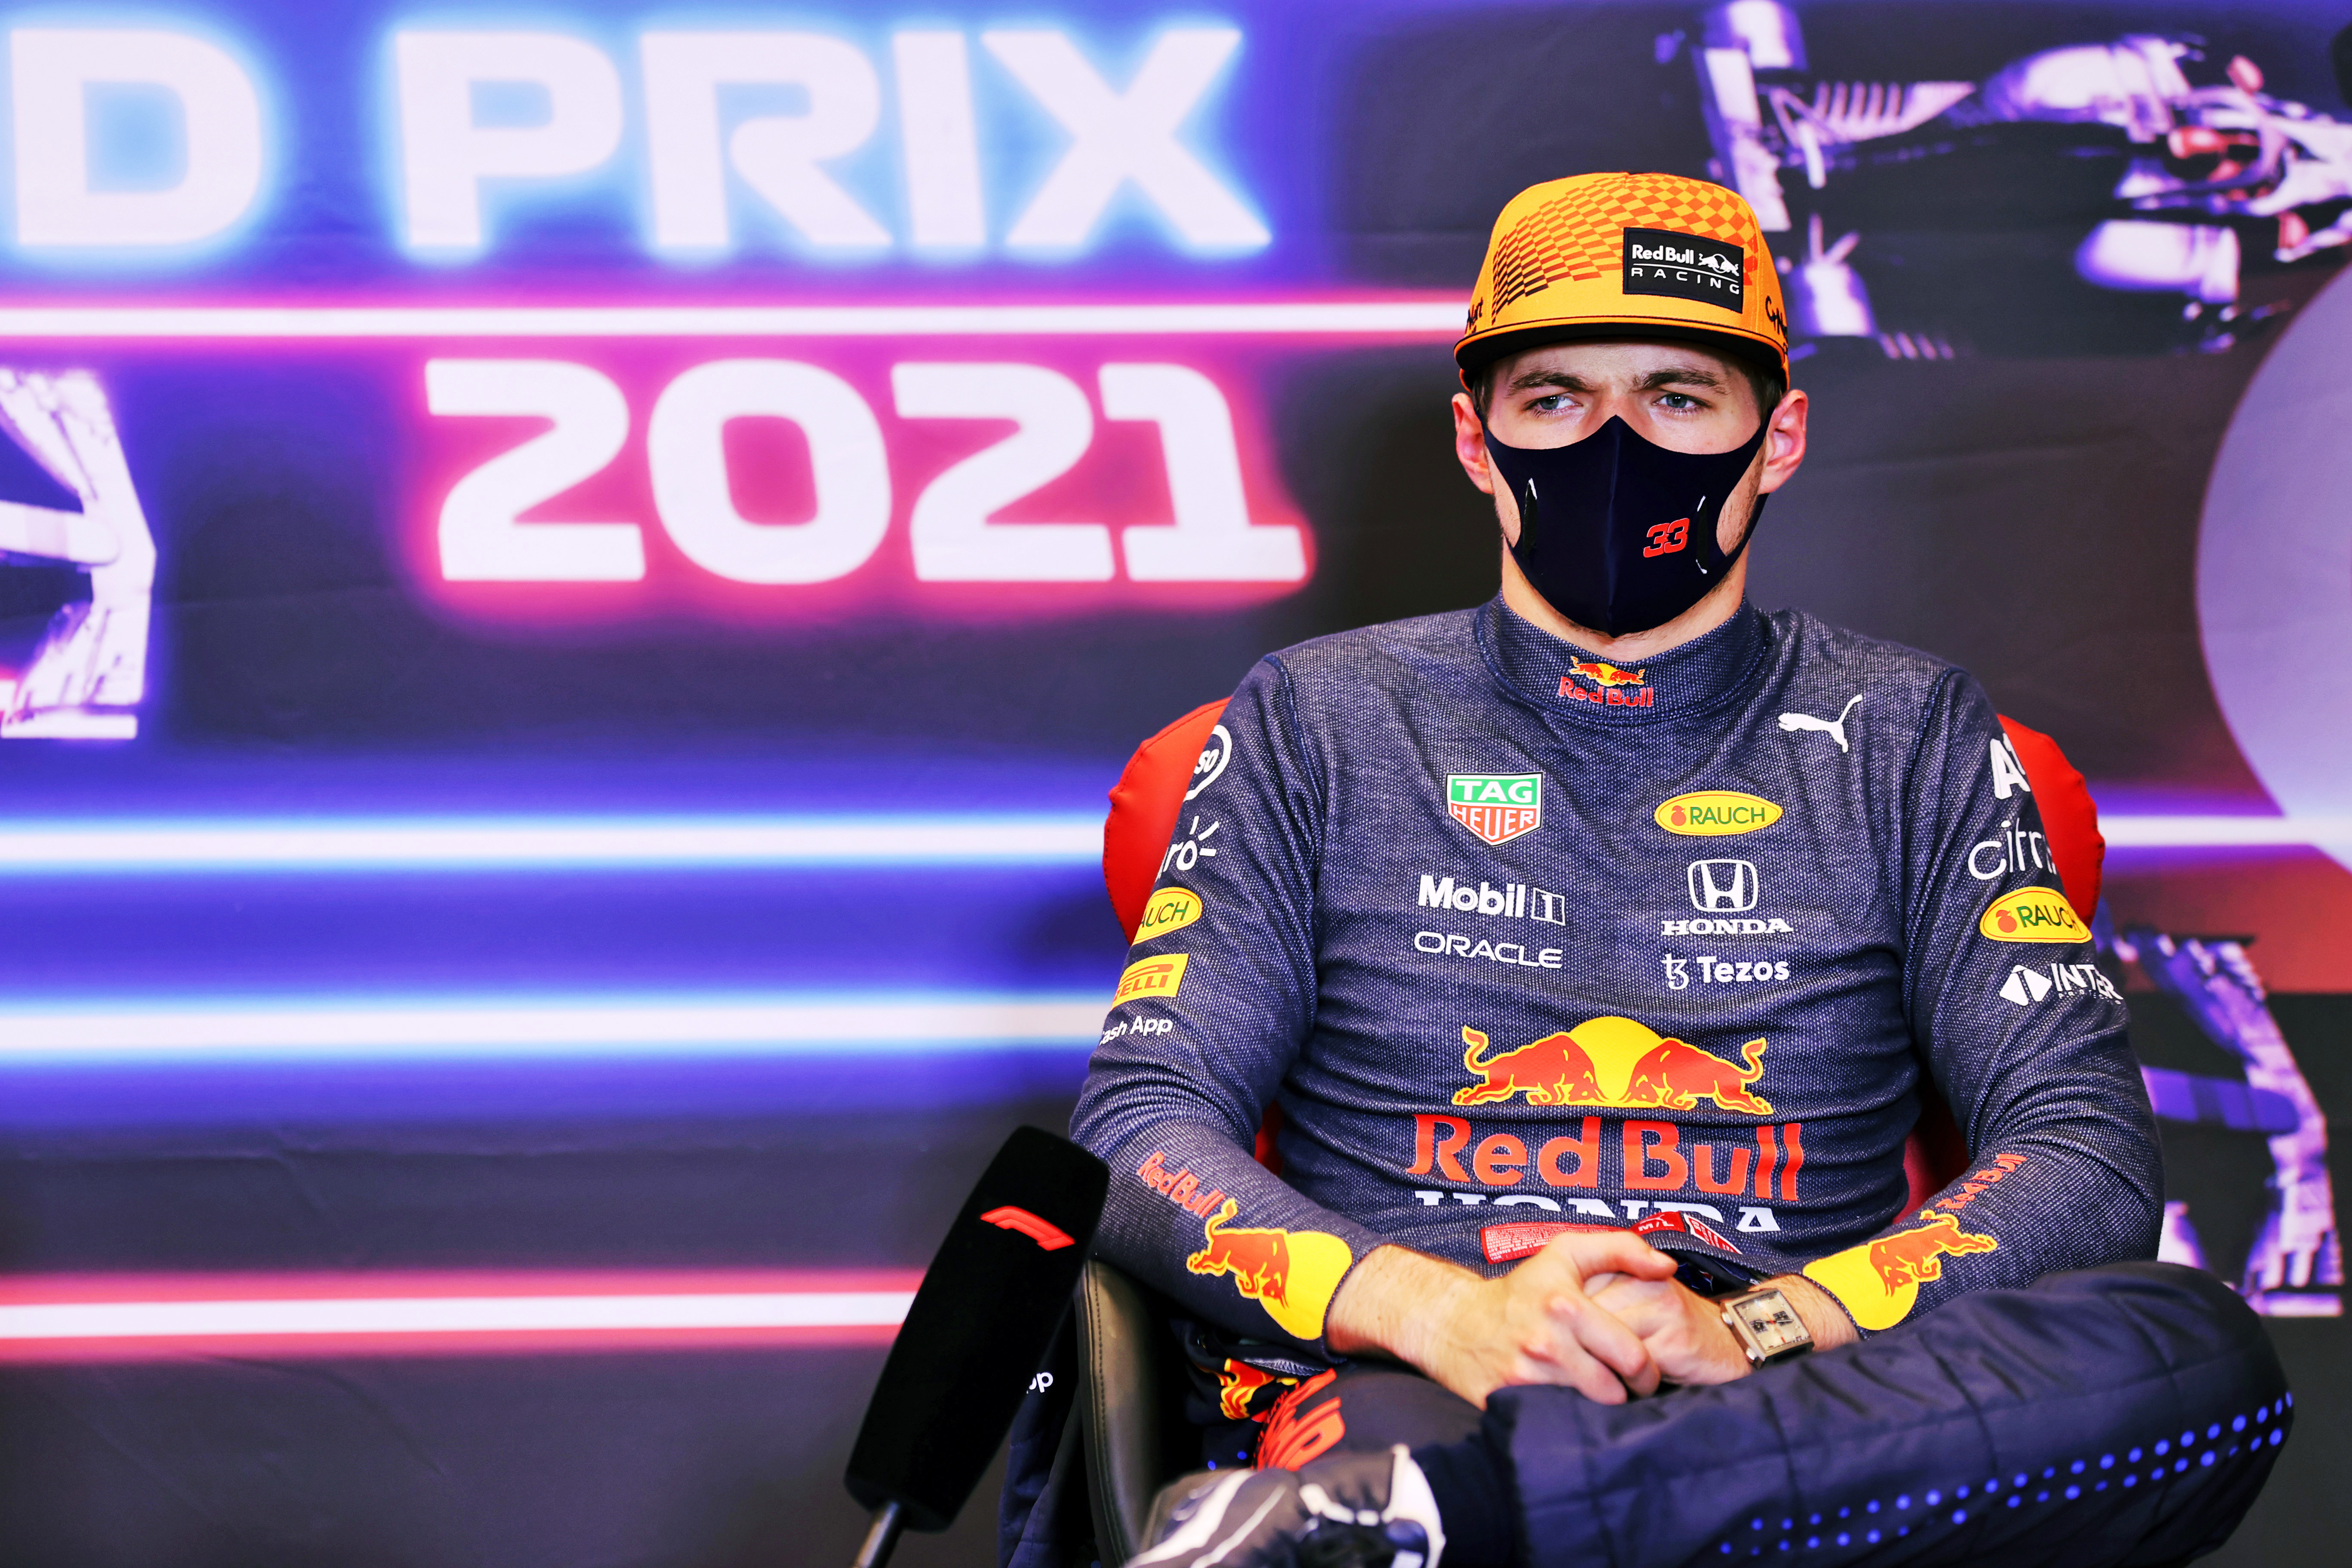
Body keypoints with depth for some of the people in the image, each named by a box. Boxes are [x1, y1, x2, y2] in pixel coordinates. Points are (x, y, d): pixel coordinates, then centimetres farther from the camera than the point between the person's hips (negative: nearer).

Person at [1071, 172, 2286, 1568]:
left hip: (1797, 1414, 5)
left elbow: (2089, 1159, 7)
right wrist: (1434, 1310, -14)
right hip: (1398, 1387, -5)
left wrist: (1744, 1331, -12)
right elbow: (1144, 1120, 7)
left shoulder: (1909, 741, 18)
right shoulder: (1320, 725, 18)